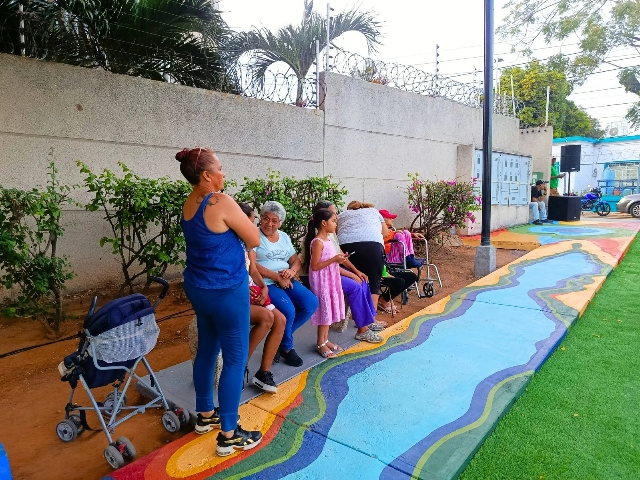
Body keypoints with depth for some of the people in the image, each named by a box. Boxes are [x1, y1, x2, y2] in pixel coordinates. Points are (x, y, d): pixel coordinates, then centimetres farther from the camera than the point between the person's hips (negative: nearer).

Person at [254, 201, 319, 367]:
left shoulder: (284, 237, 16)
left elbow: (296, 261, 15)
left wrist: (291, 271, -9)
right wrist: (277, 277, -17)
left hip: (286, 281, 7)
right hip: (265, 283, -7)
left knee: (311, 303, -11)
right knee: (288, 310, -27)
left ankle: (282, 337, 7)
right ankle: (286, 347, 4)